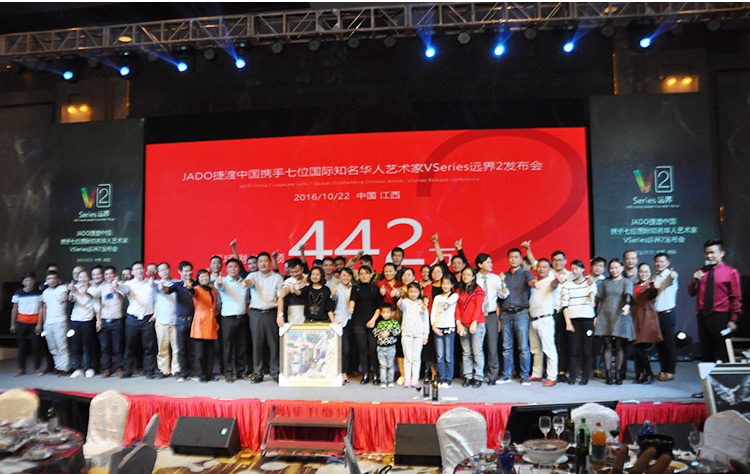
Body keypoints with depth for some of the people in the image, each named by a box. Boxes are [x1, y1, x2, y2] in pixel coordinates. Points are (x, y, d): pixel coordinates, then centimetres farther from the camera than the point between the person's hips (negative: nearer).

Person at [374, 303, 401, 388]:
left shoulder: (394, 322, 1)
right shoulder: (379, 323, 10)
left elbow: (398, 331, -10)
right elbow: (375, 333, 8)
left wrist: (389, 333, -16)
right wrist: (381, 335, -10)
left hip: (391, 347, -2)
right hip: (381, 347, 2)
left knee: (390, 365, 6)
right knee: (383, 365, 3)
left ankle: (390, 381, 16)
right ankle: (383, 381, 8)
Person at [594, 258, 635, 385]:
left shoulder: (627, 281, 5)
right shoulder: (605, 282, 15)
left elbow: (628, 294, -15)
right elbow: (600, 299, 16)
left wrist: (627, 305, -34)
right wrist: (597, 315, 10)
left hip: (619, 316, -2)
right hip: (605, 316, 2)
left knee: (619, 345, 0)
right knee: (607, 345, 1)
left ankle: (617, 373, 8)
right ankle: (607, 373, 4)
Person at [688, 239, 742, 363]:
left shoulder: (731, 272, -3)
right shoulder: (701, 271, 10)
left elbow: (736, 298, -4)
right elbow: (691, 293, 13)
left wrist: (733, 320, -9)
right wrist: (695, 280, -6)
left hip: (721, 317, -4)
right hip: (703, 316, 4)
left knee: (722, 354, 3)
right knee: (706, 353, 11)